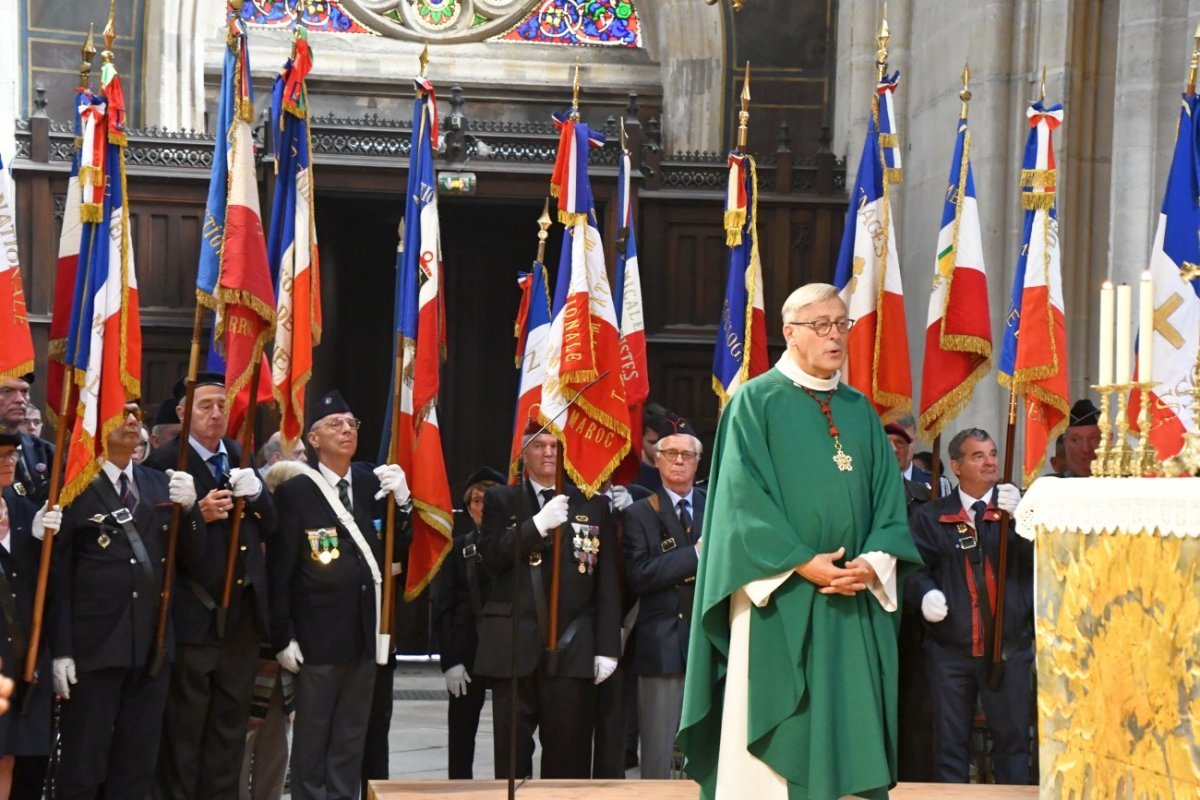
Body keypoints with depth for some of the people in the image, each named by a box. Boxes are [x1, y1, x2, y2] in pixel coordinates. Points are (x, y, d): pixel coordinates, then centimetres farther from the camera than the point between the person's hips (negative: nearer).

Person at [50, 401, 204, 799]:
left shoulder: (161, 484, 11)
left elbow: (191, 556, 10)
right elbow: (58, 574, -6)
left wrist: (189, 507, -9)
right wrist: (61, 649, -10)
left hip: (152, 643, 5)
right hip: (93, 645, -5)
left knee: (138, 766, 11)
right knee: (82, 767, 0)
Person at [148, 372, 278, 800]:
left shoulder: (241, 457, 13)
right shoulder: (164, 461, -8)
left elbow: (270, 525, 9)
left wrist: (255, 493, -10)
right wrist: (197, 514, -27)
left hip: (243, 614, 6)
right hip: (193, 615, -6)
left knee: (230, 725, 13)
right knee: (183, 729, 2)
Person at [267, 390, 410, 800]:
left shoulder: (372, 483, 5)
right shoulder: (294, 492, -8)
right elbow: (279, 570, -9)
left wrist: (400, 502, -9)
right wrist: (282, 637, -11)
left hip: (365, 632, 5)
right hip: (318, 635, -5)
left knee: (351, 736, 12)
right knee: (311, 737, 5)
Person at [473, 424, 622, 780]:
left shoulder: (594, 504, 9)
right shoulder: (500, 500, 10)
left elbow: (607, 584, 6)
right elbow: (492, 557, -6)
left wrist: (607, 647, 0)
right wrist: (539, 524, -17)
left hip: (572, 648, 0)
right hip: (514, 647, 0)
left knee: (569, 760, 1)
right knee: (512, 754, 4)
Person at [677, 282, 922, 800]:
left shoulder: (860, 412, 15)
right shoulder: (757, 402, 0)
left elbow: (888, 500, 11)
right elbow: (743, 498, -8)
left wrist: (874, 562, -7)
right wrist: (803, 564, -16)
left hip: (854, 604, 5)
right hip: (778, 603, -5)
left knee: (849, 728, 3)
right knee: (777, 737, -4)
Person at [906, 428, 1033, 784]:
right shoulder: (932, 517, 7)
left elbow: (1039, 559, -8)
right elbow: (916, 567, 5)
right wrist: (925, 593, -16)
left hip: (1009, 646, 0)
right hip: (950, 646, 1)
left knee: (1012, 737, 5)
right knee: (950, 741, 7)